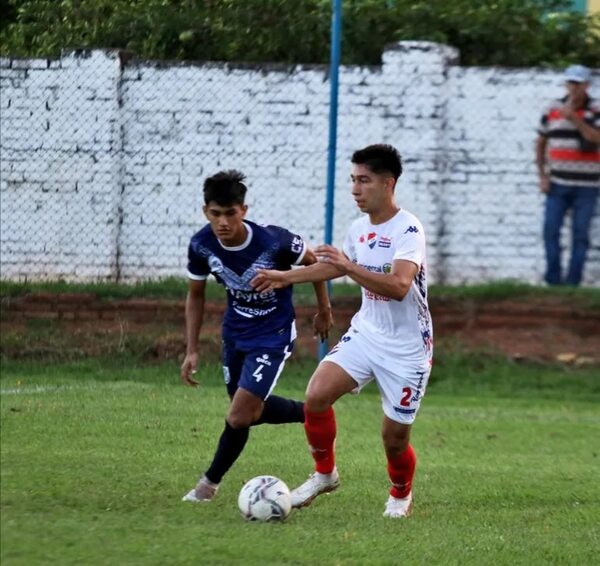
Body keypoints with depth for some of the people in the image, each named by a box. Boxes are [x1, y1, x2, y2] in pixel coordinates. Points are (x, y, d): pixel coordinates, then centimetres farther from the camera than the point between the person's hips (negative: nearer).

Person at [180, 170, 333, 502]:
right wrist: (192, 350, -4)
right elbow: (195, 294, 1)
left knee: (240, 416, -13)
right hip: (235, 333, 6)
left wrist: (324, 310, 6)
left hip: (273, 334, -6)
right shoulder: (201, 246, -17)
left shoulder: (274, 241, -30)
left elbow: (313, 262, -8)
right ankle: (313, 415, 42)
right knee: (252, 409, 18)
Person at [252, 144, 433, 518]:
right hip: (365, 333, 6)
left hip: (407, 348, -6)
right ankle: (324, 473, 7)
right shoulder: (360, 228, 4)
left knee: (395, 437, 0)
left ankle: (401, 494, 31)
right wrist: (286, 277, 25)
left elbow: (399, 287, -34)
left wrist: (349, 266, -39)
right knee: (316, 396, -15)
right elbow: (335, 267, 25)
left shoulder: (408, 230, -20)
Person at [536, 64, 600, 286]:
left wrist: (575, 119, -23)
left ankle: (573, 281, 4)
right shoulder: (553, 110, 6)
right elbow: (541, 143, 13)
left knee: (580, 234, -1)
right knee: (551, 230, -5)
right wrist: (542, 175, 5)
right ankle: (553, 278, 4)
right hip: (558, 183, 2)